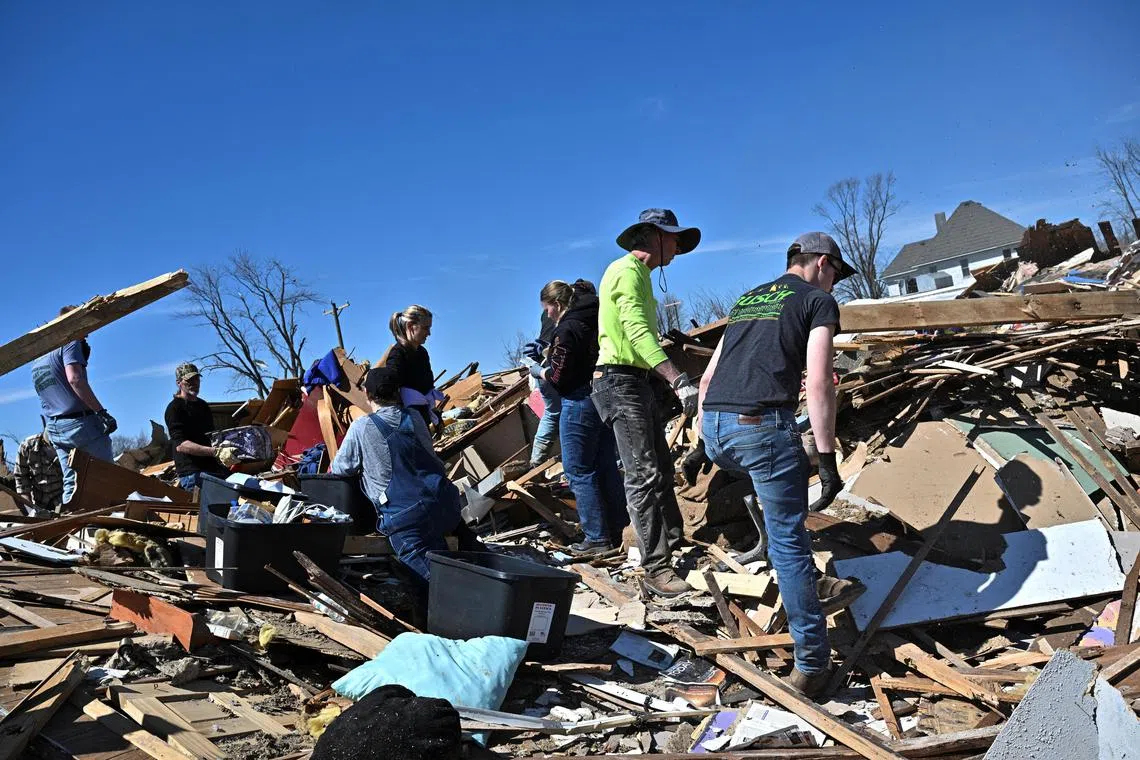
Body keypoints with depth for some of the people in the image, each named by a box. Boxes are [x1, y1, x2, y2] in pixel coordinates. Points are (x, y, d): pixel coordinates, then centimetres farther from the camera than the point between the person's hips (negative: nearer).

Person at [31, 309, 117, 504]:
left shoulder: (36, 359, 22)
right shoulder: (70, 342, -5)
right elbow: (74, 379, -19)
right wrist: (102, 412, -21)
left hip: (54, 428, 8)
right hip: (80, 422, -8)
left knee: (71, 483, 8)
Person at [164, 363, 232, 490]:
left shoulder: (203, 406, 22)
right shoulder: (175, 407, -4)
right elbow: (180, 445, -17)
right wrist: (215, 452, -27)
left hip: (214, 468, 7)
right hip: (193, 472, -7)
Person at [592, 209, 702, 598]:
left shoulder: (640, 275, 21)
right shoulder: (627, 270, -11)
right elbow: (638, 333, -24)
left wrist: (670, 381, 19)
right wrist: (679, 380, -32)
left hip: (639, 383, 11)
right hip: (620, 381, -11)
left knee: (661, 471, 13)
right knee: (643, 475, -11)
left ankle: (674, 548, 20)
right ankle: (656, 570, -8)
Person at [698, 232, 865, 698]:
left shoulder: (747, 300, 28)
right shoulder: (818, 300, 9)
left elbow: (708, 377, 25)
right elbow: (818, 384, -5)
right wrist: (827, 459, -4)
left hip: (715, 429, 7)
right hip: (763, 426, -6)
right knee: (788, 540, 3)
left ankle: (809, 587, 40)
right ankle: (811, 664, 10)